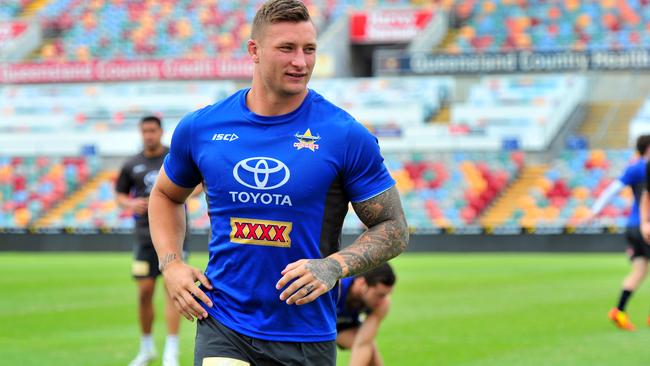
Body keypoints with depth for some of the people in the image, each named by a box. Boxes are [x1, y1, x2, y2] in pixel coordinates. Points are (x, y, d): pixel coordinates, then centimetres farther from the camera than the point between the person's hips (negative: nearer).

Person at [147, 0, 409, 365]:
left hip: (306, 335, 0)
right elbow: (166, 195, 20)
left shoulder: (347, 136, -7)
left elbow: (394, 229, -2)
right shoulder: (200, 127, 1)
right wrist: (171, 264, 4)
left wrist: (335, 266, -19)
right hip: (222, 325, 0)